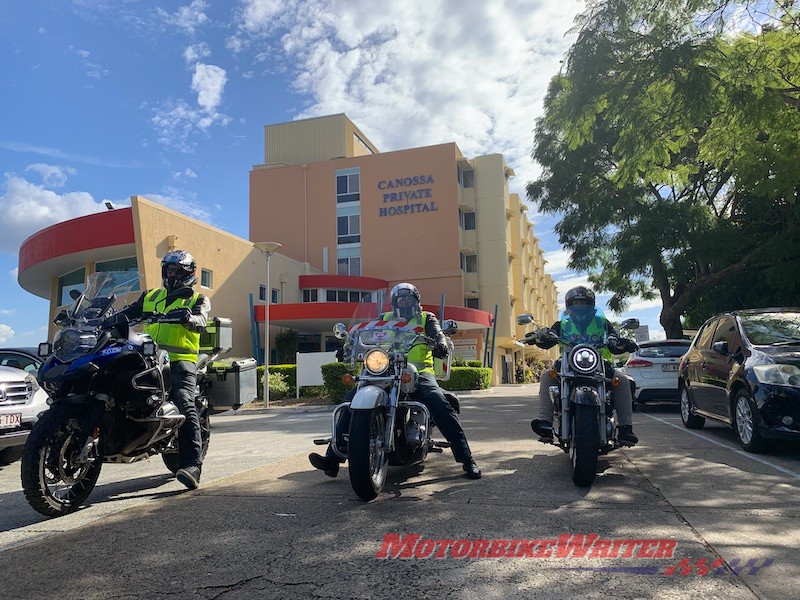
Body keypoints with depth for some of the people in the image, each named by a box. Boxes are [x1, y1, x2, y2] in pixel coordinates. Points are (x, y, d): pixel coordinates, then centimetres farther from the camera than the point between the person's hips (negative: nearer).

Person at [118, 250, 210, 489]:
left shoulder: (198, 299, 14)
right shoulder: (150, 296, 28)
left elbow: (200, 321, -7)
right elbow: (128, 312, 16)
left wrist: (186, 317, -30)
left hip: (180, 359, -5)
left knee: (185, 407, -21)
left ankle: (192, 465, -28)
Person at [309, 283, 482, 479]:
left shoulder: (426, 318, 17)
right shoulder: (385, 320, 24)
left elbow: (437, 333, -3)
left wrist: (441, 344, -28)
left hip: (419, 372, -2)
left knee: (441, 406, -28)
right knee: (351, 399, -17)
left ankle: (466, 459, -20)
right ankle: (333, 458, -16)